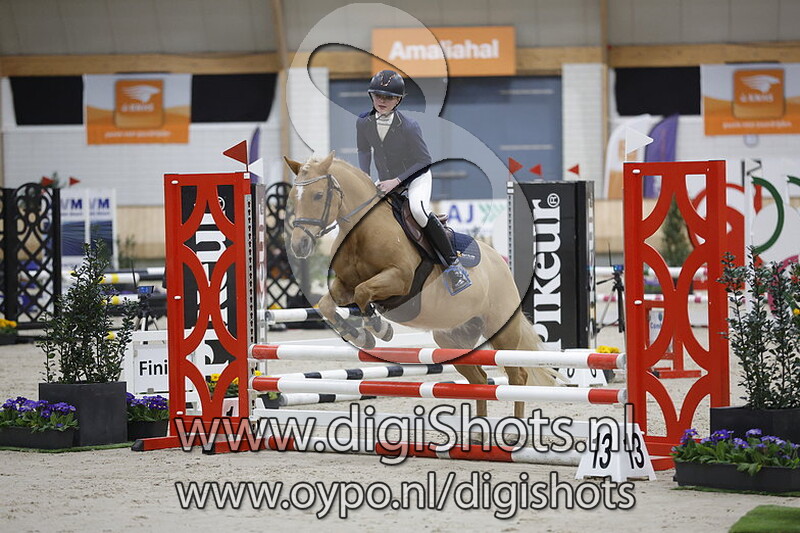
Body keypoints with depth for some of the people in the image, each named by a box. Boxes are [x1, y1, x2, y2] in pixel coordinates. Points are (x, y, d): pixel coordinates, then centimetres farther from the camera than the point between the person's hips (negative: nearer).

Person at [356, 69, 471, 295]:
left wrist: (396, 181, -24)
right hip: (386, 180, 6)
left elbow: (424, 160, -19)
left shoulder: (408, 126, -26)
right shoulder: (363, 122, -12)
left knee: (418, 209, -34)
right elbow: (364, 151, 7)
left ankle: (453, 263, -26)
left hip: (416, 177, -6)